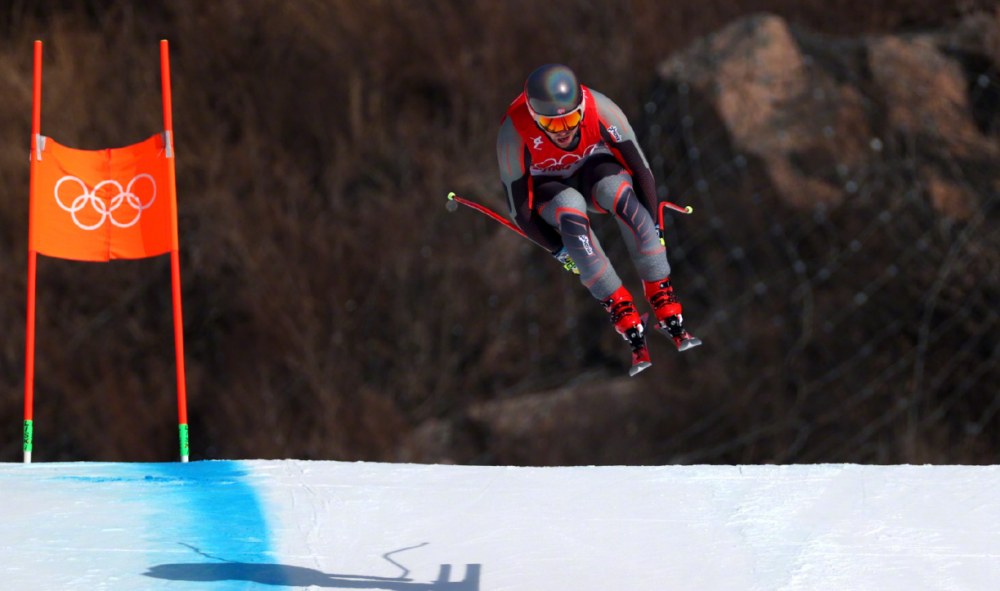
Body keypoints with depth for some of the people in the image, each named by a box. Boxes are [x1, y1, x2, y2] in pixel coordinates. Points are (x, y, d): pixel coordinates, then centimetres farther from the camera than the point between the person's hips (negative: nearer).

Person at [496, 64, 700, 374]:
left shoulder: (599, 109, -30)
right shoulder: (514, 134, -34)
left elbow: (641, 170, -18)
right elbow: (520, 211, -23)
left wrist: (651, 229, -16)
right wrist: (562, 252, -18)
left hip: (591, 169, 1)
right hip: (544, 186, -1)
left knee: (621, 193, -33)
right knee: (570, 211, -36)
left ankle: (666, 306, -29)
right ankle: (627, 323, -31)